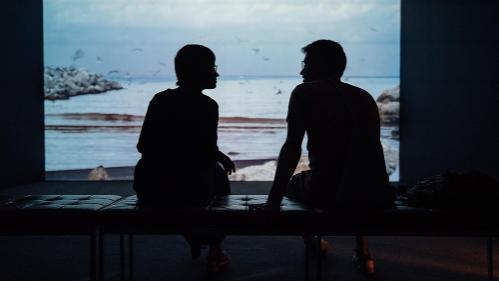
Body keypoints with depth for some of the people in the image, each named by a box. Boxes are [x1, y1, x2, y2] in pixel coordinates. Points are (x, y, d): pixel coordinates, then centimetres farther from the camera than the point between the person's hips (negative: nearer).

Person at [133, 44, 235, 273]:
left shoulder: (159, 99, 6)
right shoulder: (206, 105, -9)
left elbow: (143, 146, 10)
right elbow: (208, 155, -11)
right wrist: (220, 156, 12)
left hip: (148, 192, 5)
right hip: (188, 192, -5)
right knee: (218, 174, 30)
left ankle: (195, 242, 49)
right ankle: (215, 250, 32)